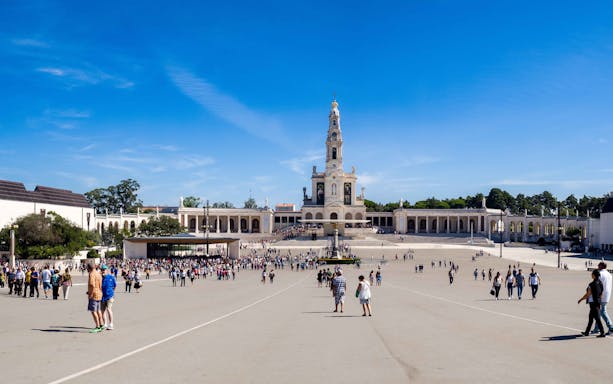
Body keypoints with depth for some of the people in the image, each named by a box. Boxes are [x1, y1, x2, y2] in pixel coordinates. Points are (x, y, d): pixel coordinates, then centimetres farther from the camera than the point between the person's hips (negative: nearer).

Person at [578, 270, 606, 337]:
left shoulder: (591, 285, -18)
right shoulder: (600, 283, 5)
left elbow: (588, 295, -14)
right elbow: (601, 294, 11)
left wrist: (580, 299, -2)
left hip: (593, 302, -8)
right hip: (598, 302, 8)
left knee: (597, 318, -5)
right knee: (590, 317, 16)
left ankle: (602, 333, -5)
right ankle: (587, 332, 24)